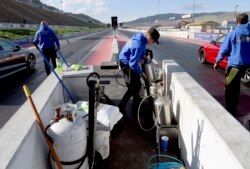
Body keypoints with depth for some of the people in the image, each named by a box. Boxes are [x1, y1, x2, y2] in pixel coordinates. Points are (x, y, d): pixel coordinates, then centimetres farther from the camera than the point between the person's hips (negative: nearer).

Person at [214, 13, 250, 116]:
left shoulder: (233, 33, -11)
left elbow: (224, 49, -10)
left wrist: (217, 62, -1)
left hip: (234, 63, -5)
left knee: (230, 87, 6)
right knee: (236, 86, 21)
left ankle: (230, 110, 10)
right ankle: (233, 107, 34)